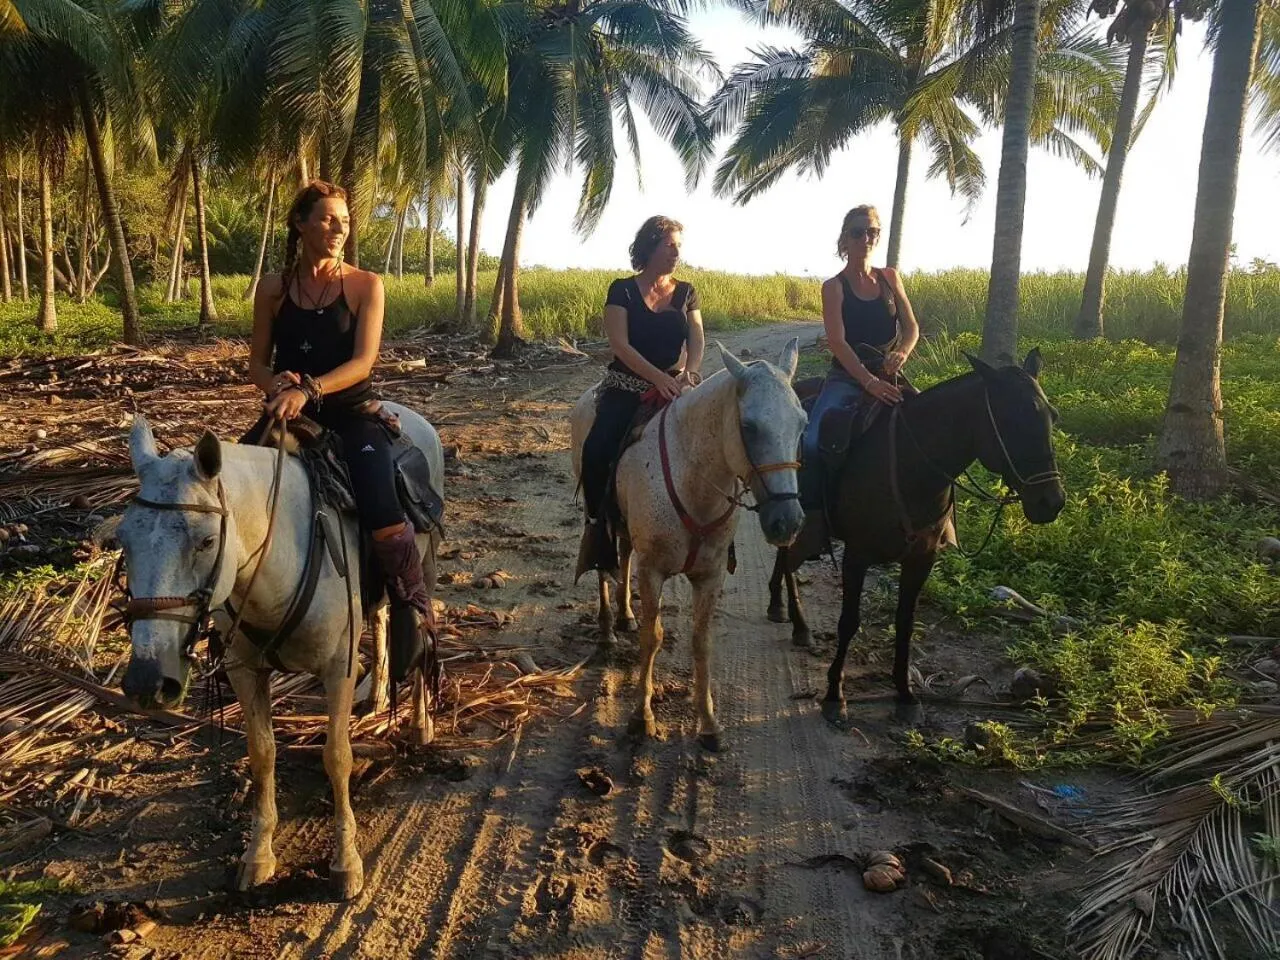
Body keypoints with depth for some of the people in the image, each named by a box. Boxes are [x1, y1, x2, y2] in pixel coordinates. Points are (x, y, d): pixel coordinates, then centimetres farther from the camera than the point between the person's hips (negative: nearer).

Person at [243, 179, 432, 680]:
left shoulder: (365, 285, 2)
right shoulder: (274, 287, 9)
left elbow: (362, 361, -8)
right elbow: (257, 361, 12)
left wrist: (308, 388, -24)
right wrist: (277, 385, -12)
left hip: (351, 412, -3)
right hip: (286, 410, 3)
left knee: (383, 518, -28)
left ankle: (414, 615, -8)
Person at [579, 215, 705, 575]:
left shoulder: (686, 293, 11)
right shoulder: (622, 290, 1)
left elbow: (697, 340, 1)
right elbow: (619, 344, -11)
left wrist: (689, 372, -21)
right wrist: (658, 378, -24)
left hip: (674, 388, 3)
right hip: (627, 388, -2)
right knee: (597, 451, -28)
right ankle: (598, 524, -9)